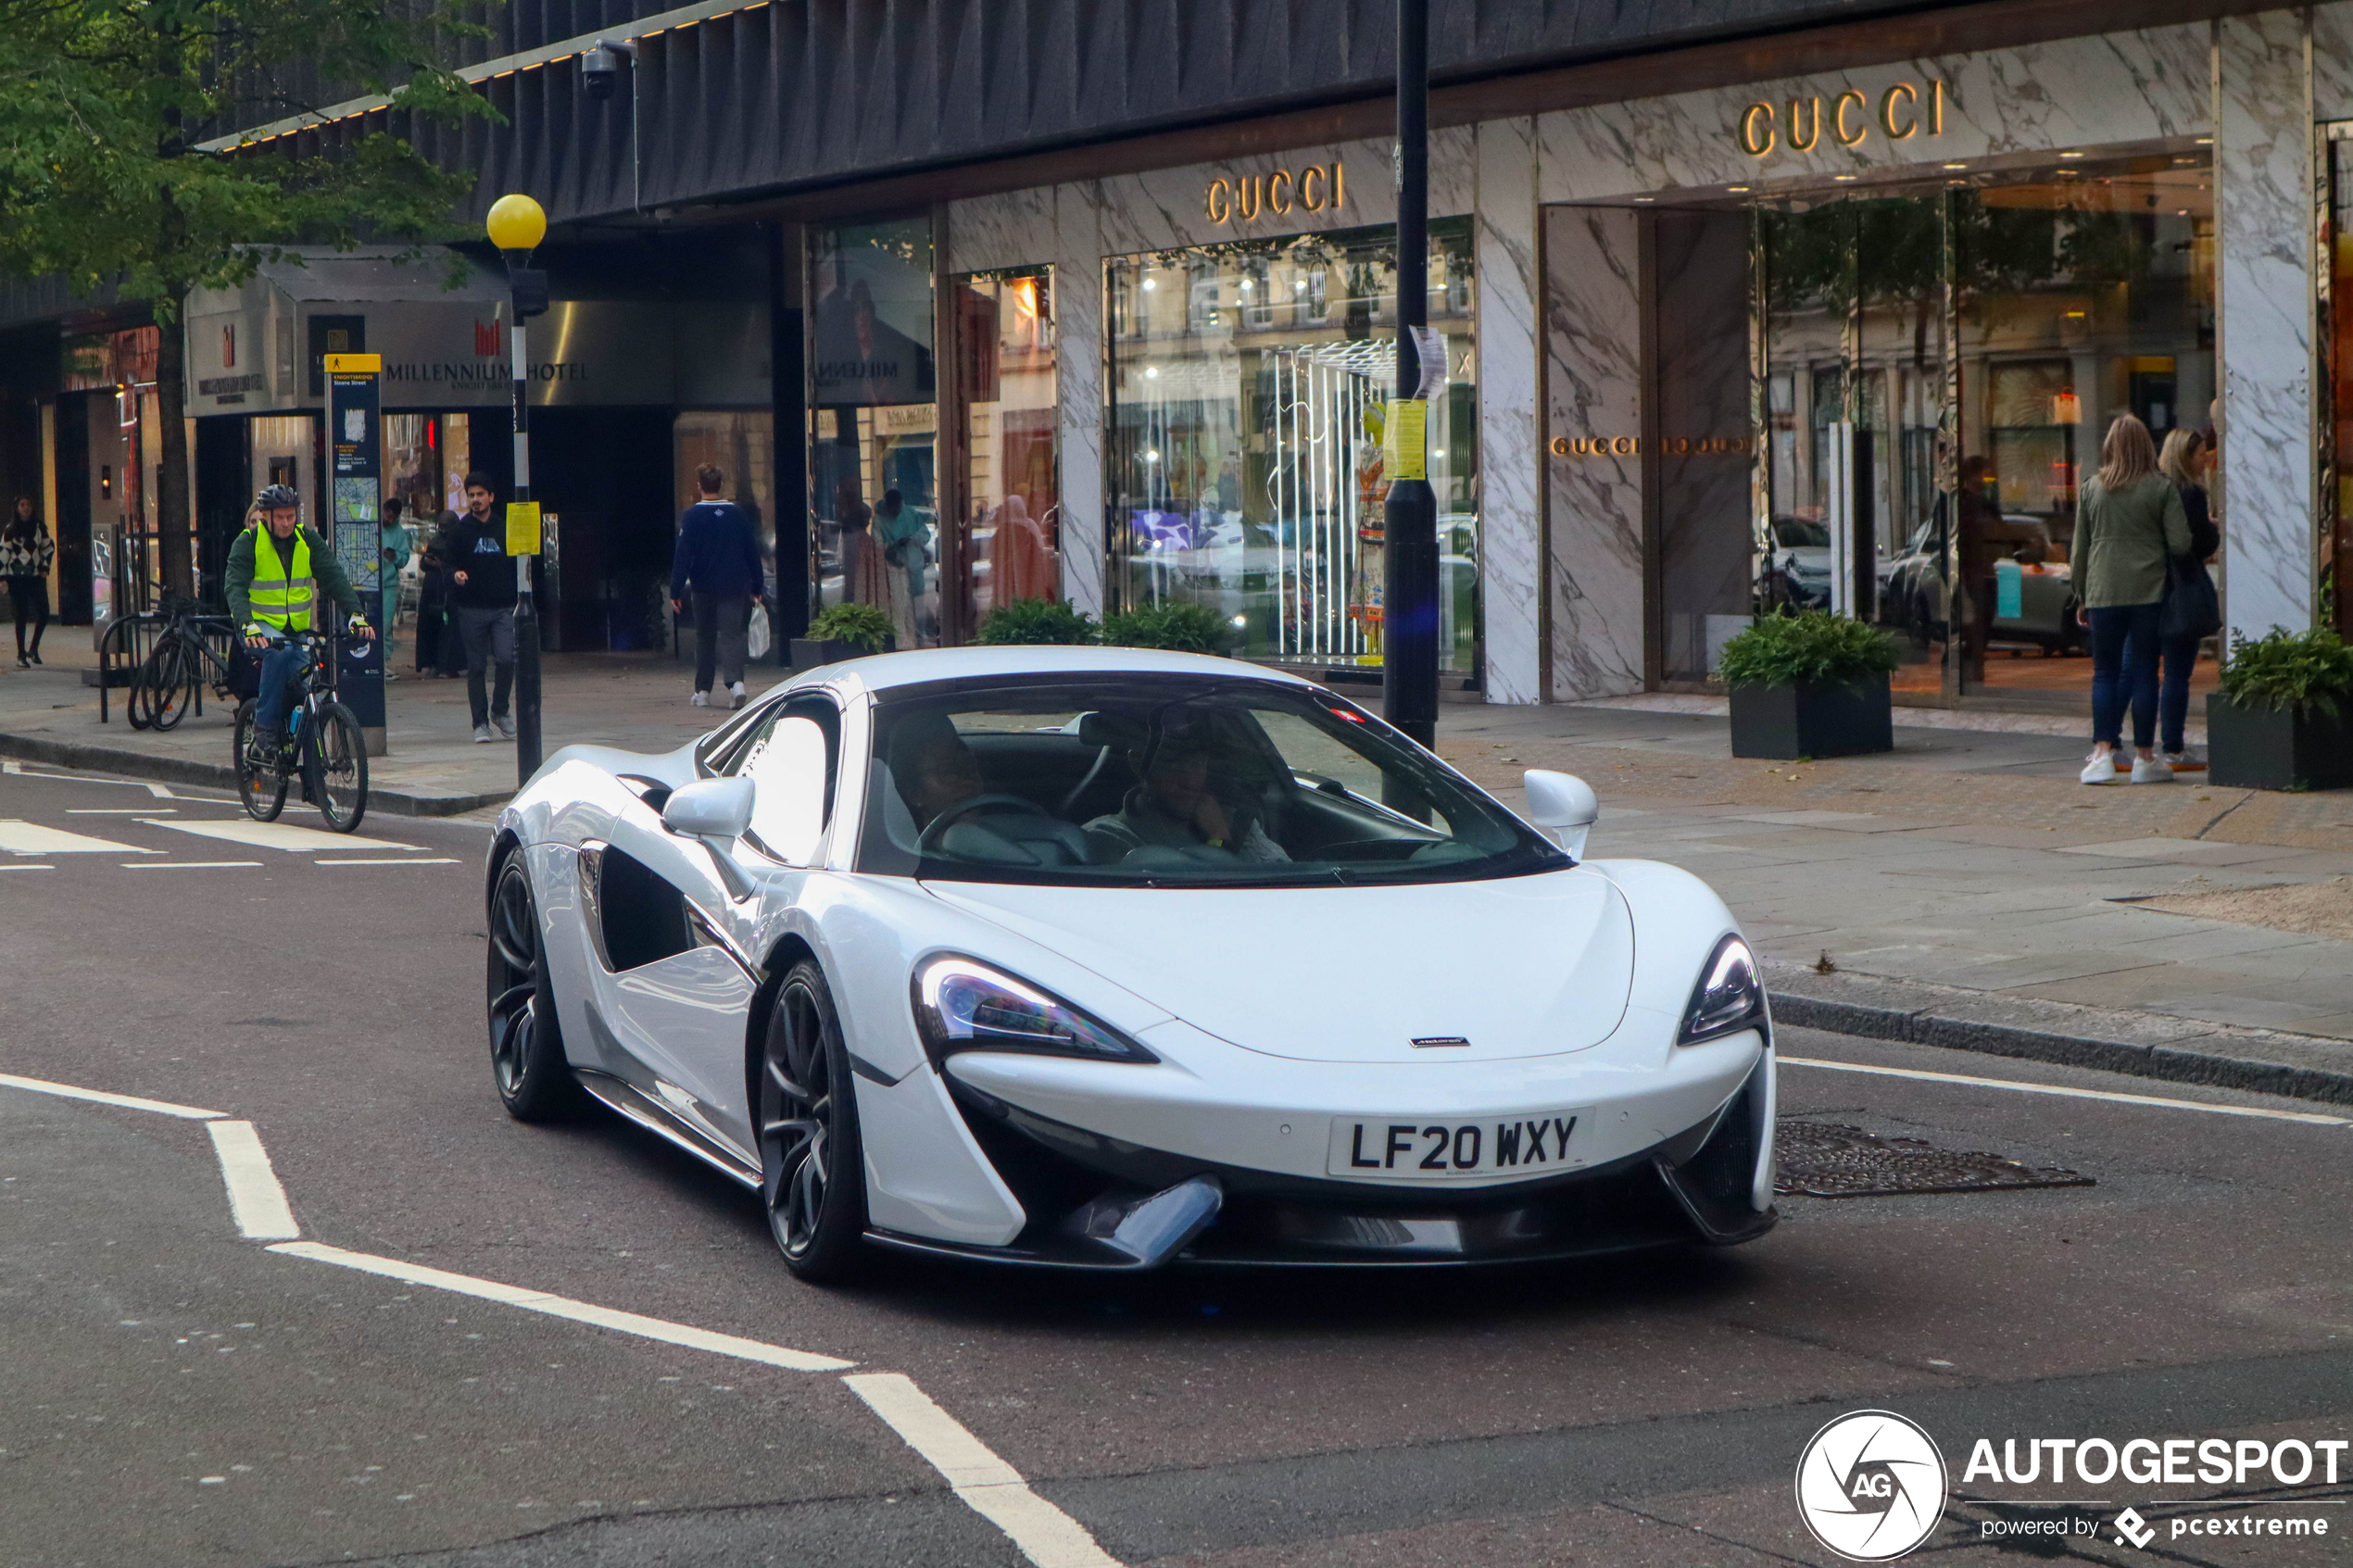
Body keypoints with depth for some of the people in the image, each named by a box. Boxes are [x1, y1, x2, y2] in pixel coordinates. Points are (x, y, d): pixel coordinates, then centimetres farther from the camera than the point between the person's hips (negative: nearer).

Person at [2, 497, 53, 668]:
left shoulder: (38, 527, 6)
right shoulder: (10, 530, -2)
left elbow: (49, 546, 17)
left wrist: (45, 567, 8)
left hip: (36, 576, 3)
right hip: (17, 577, -3)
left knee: (44, 614, -5)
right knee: (21, 616, -1)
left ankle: (33, 648, 14)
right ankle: (21, 655, 5)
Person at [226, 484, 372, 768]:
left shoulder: (308, 540, 0)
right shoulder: (248, 543, -10)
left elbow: (334, 576, -8)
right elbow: (235, 587, -21)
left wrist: (356, 614, -24)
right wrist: (248, 624, -40)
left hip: (297, 628, 4)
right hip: (260, 626, -4)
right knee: (279, 652, -35)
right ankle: (263, 734, -31)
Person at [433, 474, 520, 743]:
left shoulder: (505, 530, 12)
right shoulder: (459, 531, 4)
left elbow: (516, 566, 18)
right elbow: (448, 563, 2)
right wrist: (455, 574, -21)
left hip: (503, 608, 1)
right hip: (471, 608, -1)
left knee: (507, 658, -15)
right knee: (475, 667, 1)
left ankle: (500, 710, 7)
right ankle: (480, 723, 8)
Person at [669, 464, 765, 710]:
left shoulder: (692, 516, -6)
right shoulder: (738, 514, 2)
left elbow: (683, 555, -8)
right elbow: (752, 552, 7)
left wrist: (676, 590, -6)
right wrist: (756, 587, 16)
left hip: (704, 588, -1)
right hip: (734, 587, 1)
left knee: (704, 638, 13)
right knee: (731, 634, -3)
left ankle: (702, 691, 16)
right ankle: (735, 681, -26)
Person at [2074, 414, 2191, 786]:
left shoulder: (2092, 487, 4)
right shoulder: (2162, 488, -2)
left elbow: (2080, 548, 8)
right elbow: (2180, 543, -6)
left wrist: (2081, 597, 16)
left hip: (2103, 592, 1)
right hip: (2148, 591, -1)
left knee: (2105, 672, 7)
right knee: (2143, 671, 4)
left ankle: (2103, 752, -2)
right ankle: (2144, 757, 7)